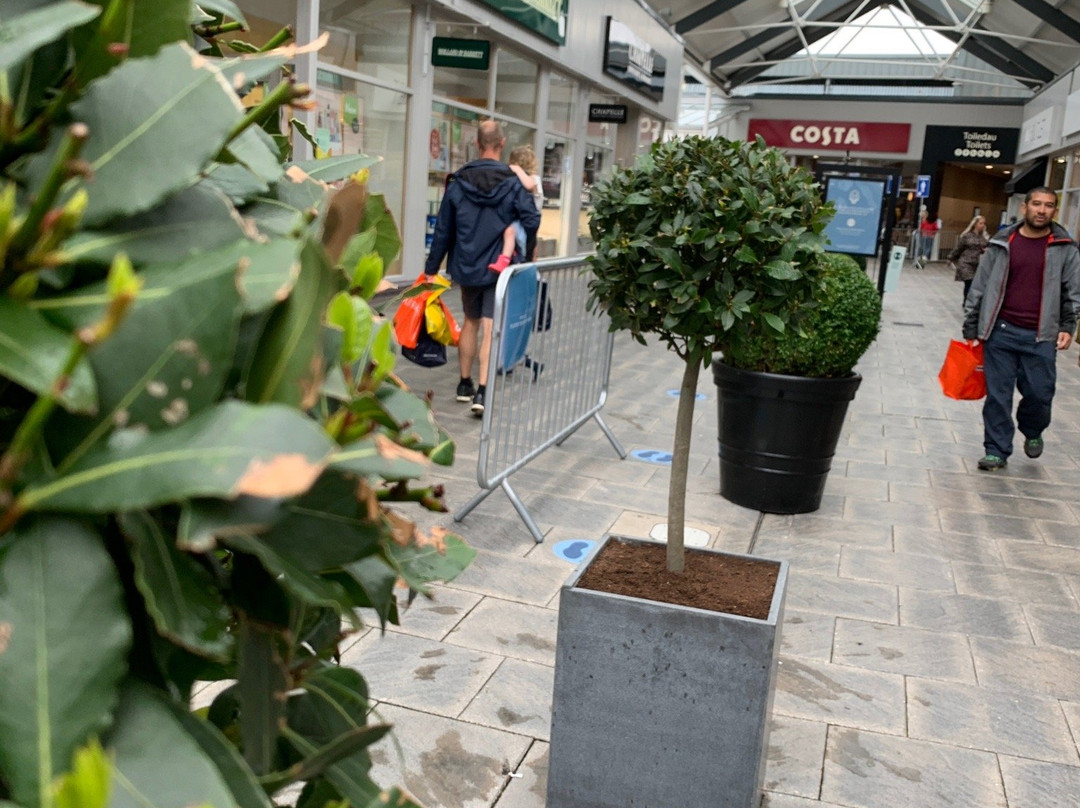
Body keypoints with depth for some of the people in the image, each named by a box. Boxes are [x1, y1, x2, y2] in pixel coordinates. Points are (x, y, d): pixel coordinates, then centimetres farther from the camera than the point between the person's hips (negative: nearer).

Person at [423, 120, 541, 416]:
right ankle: (482, 392, -13)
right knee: (490, 328, -4)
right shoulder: (512, 183, -8)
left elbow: (443, 229, 3)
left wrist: (431, 268, 9)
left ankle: (465, 384, 26)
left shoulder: (458, 181, 0)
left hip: (466, 267, 3)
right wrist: (523, 254, 2)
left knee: (470, 321, 20)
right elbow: (531, 220, -16)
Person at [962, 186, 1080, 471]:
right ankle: (997, 451, 16)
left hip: (1041, 337, 0)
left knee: (1039, 393, 2)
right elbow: (979, 287, 7)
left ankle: (1032, 432, 34)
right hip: (1000, 332, 0)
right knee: (998, 394, 4)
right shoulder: (1002, 244, 3)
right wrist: (970, 328, 6)